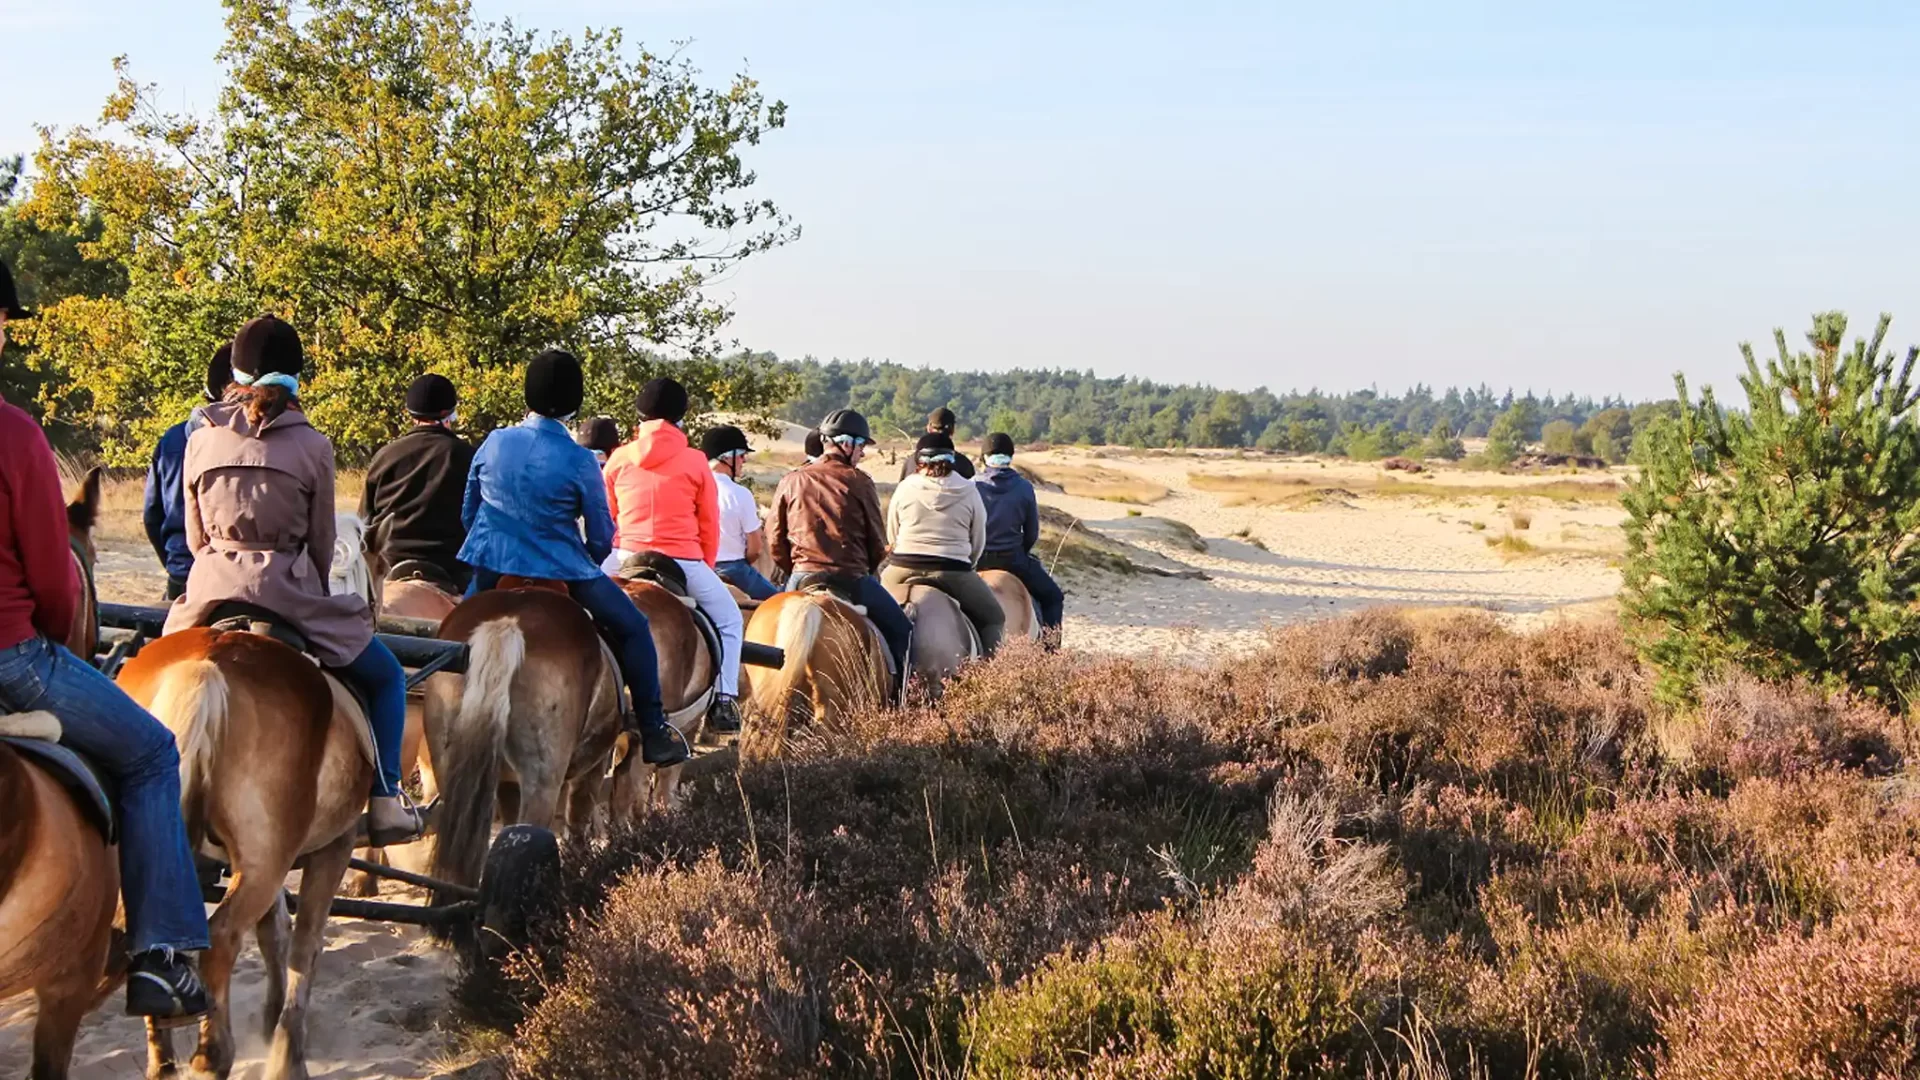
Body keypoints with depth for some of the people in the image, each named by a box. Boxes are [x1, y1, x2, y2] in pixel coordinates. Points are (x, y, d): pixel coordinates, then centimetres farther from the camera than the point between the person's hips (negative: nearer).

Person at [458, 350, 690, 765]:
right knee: (632, 629, 10)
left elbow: (467, 513, 11)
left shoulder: (494, 443, -1)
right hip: (560, 570, -4)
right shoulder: (580, 461, -12)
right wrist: (589, 559, 18)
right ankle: (653, 733, 7)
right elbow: (601, 538, -5)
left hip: (491, 566, 4)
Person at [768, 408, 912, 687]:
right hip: (851, 578, -4)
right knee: (901, 630, 10)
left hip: (800, 578, 4)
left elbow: (775, 542, 8)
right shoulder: (859, 482, -3)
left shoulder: (790, 482, 6)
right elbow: (878, 542, 1)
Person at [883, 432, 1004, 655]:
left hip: (903, 569, 2)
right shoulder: (969, 492, 1)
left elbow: (891, 537, 13)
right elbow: (978, 543, 8)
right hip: (953, 573, -2)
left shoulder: (905, 488, 3)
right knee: (994, 619, 13)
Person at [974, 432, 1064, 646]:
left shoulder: (972, 486, -6)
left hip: (977, 560, 1)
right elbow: (1032, 534, 0)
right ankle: (1050, 647, 5)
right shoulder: (1024, 488, -7)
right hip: (1013, 560, -1)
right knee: (1052, 597, 17)